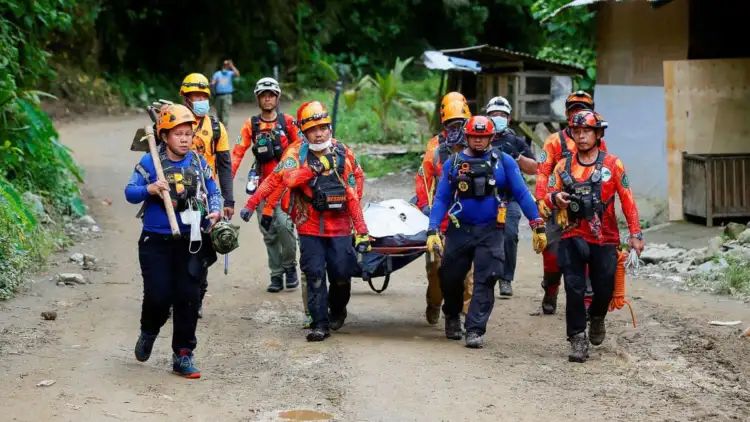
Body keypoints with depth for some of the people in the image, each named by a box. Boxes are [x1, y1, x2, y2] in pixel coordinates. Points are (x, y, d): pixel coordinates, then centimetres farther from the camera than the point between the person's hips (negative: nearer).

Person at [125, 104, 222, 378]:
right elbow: (130, 192, -6)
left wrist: (215, 212, -7)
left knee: (188, 298, 1)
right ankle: (148, 333, 26)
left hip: (190, 242, 3)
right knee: (158, 295, -8)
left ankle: (183, 355, 12)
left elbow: (213, 192, 13)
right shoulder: (150, 162, -3)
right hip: (157, 241, -2)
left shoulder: (199, 163, 6)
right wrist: (149, 189, -25)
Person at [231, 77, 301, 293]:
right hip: (263, 184, 3)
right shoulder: (251, 124, 5)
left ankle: (290, 266, 1)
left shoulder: (287, 121, 2)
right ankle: (276, 274, 16)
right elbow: (238, 151, -3)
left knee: (283, 223, -19)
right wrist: (228, 177, -14)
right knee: (268, 231, 5)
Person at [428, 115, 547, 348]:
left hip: (490, 232, -1)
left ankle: (475, 330, -5)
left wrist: (538, 226, -6)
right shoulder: (453, 163, 6)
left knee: (484, 282, -7)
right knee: (450, 278, 9)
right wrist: (433, 231, -9)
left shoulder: (504, 161, 3)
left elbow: (522, 194, 0)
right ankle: (452, 317, 35)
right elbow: (441, 199, 3)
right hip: (458, 231, 1)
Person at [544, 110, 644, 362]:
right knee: (574, 289, -8)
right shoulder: (563, 166, 8)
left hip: (605, 239, -1)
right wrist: (555, 198, -18)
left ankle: (597, 318, 36)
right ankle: (578, 339, 0)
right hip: (573, 238, 1)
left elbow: (627, 200, 1)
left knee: (604, 289, 4)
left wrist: (635, 233, -4)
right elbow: (548, 196, 7)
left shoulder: (612, 164, 1)